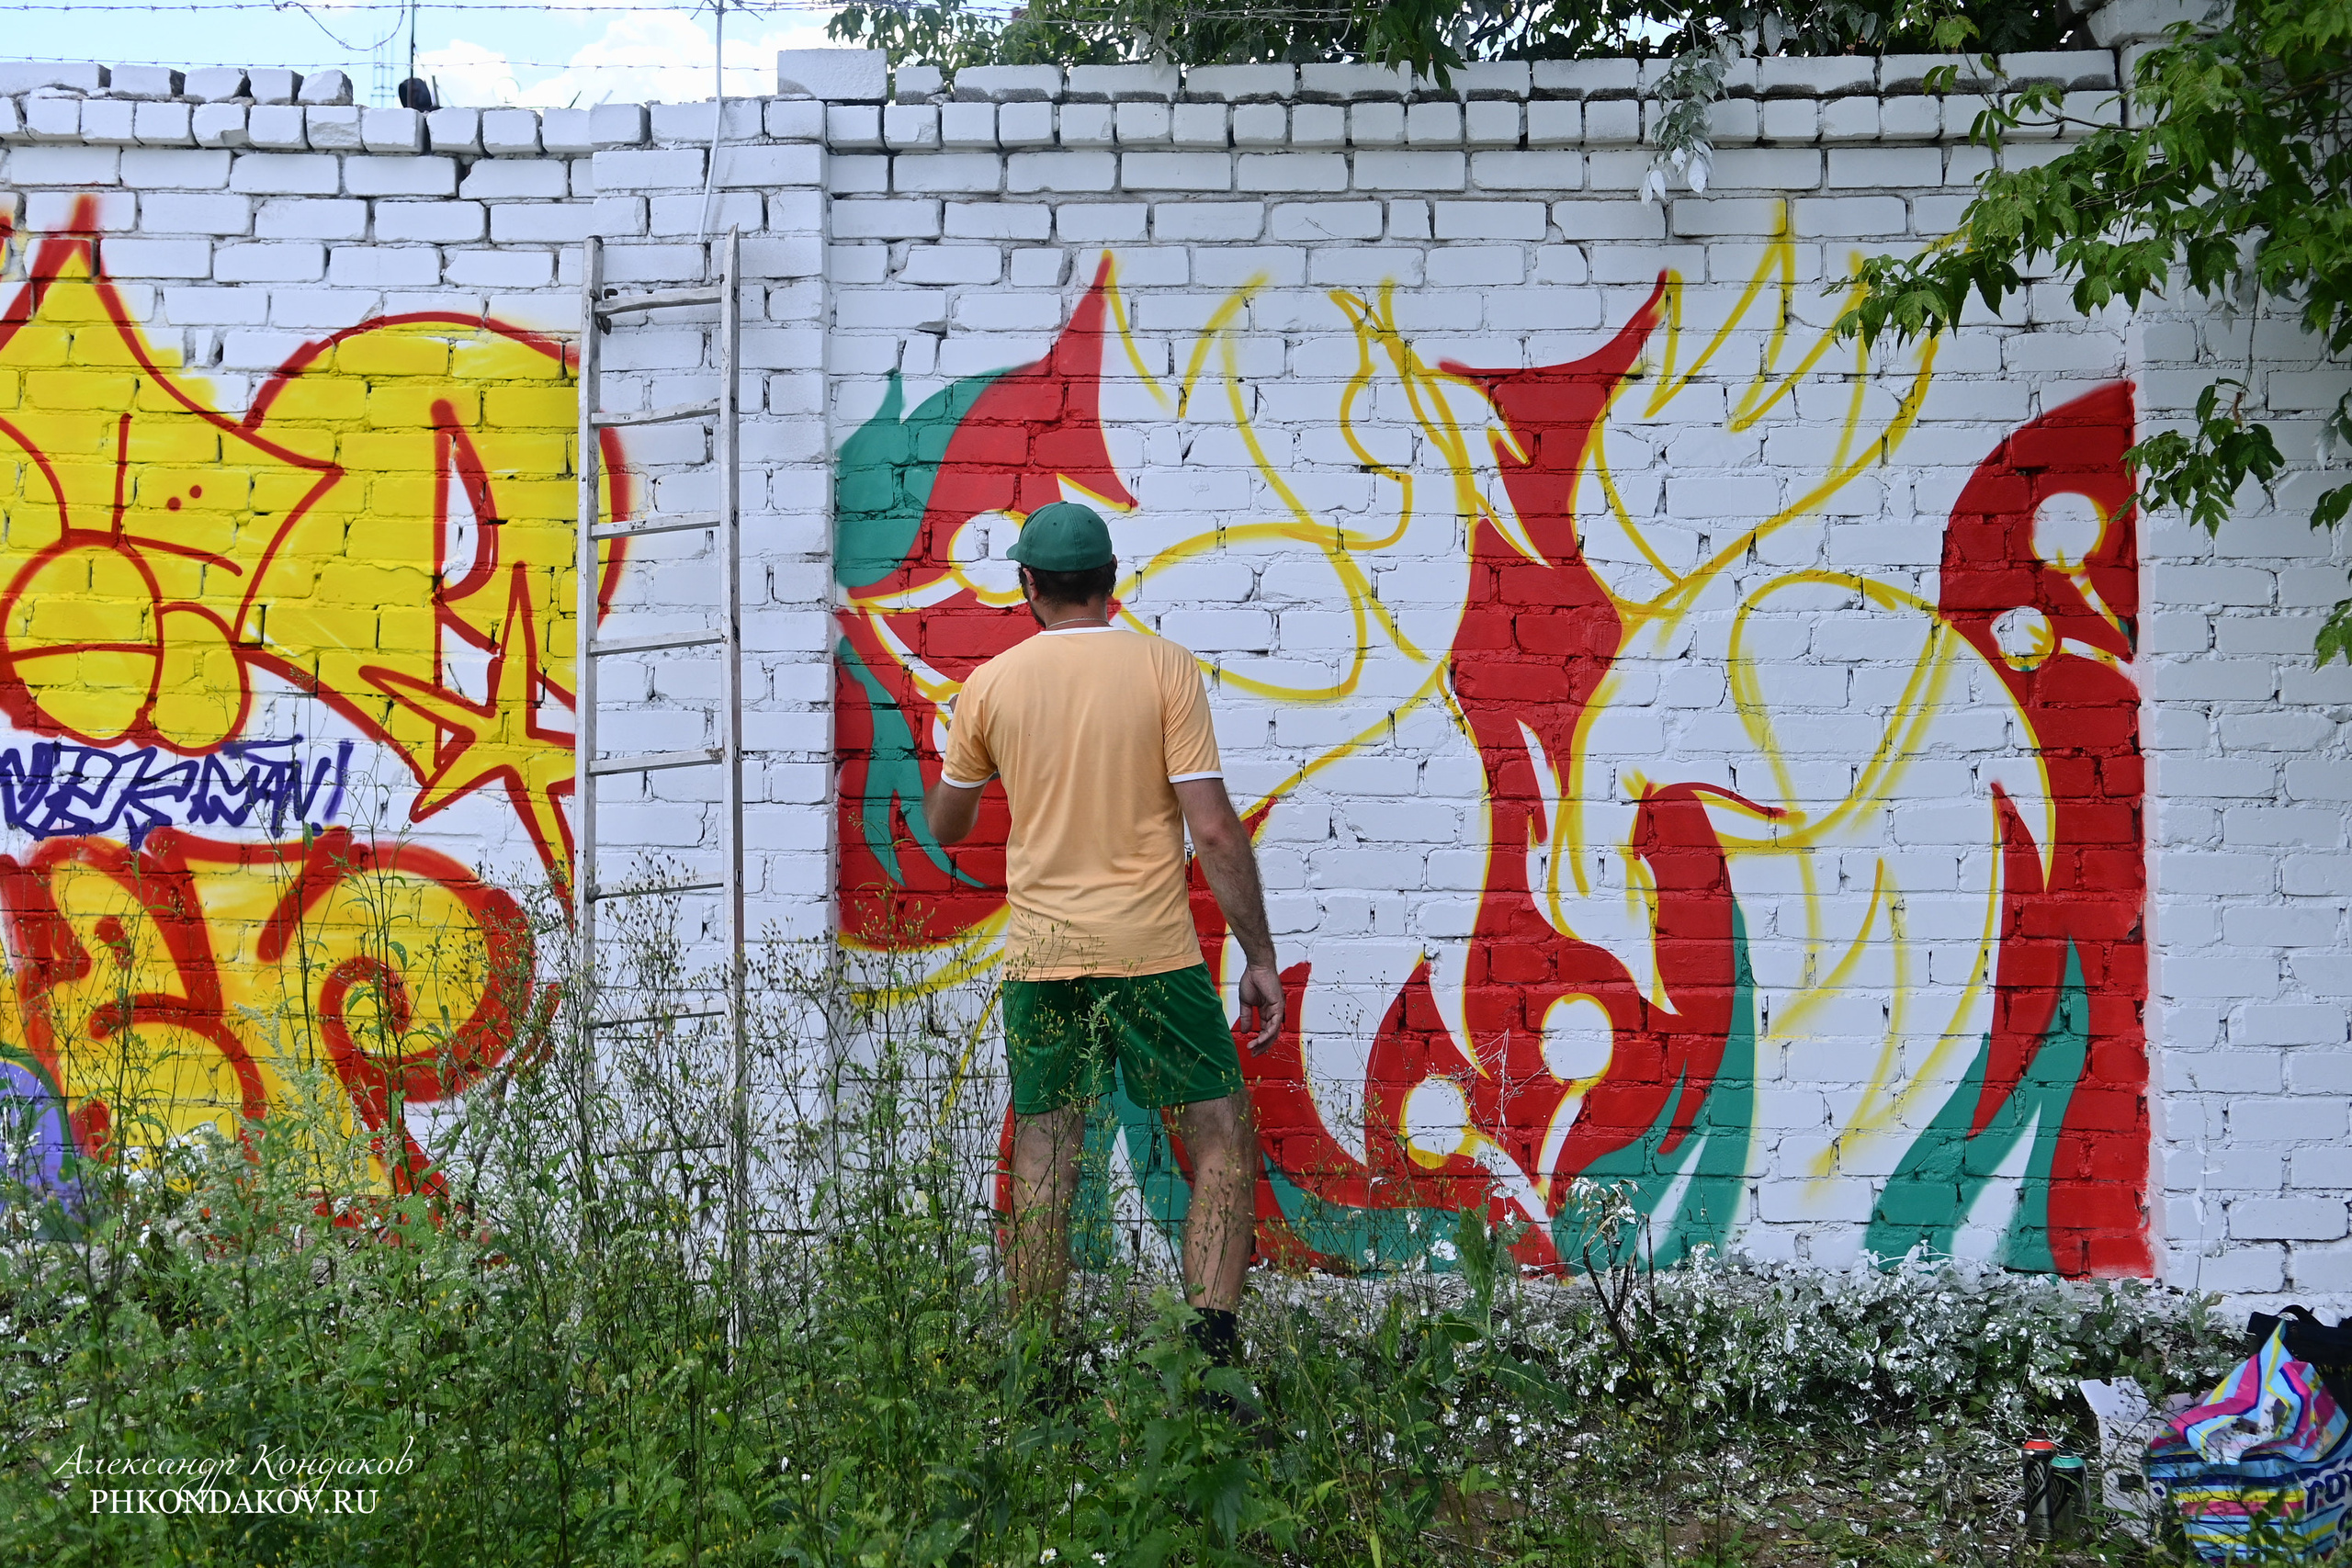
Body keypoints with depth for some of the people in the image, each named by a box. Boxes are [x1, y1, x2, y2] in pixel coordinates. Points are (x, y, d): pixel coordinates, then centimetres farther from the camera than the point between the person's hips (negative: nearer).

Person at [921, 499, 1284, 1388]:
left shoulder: (991, 684, 4)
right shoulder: (1164, 668, -3)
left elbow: (945, 826, 17)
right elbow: (1215, 828, -7)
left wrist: (954, 759, 38)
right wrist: (1260, 957, -1)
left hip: (1039, 952, 2)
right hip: (1151, 949, -2)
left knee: (1044, 1159, 8)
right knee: (1222, 1139, 6)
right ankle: (1213, 1340, -6)